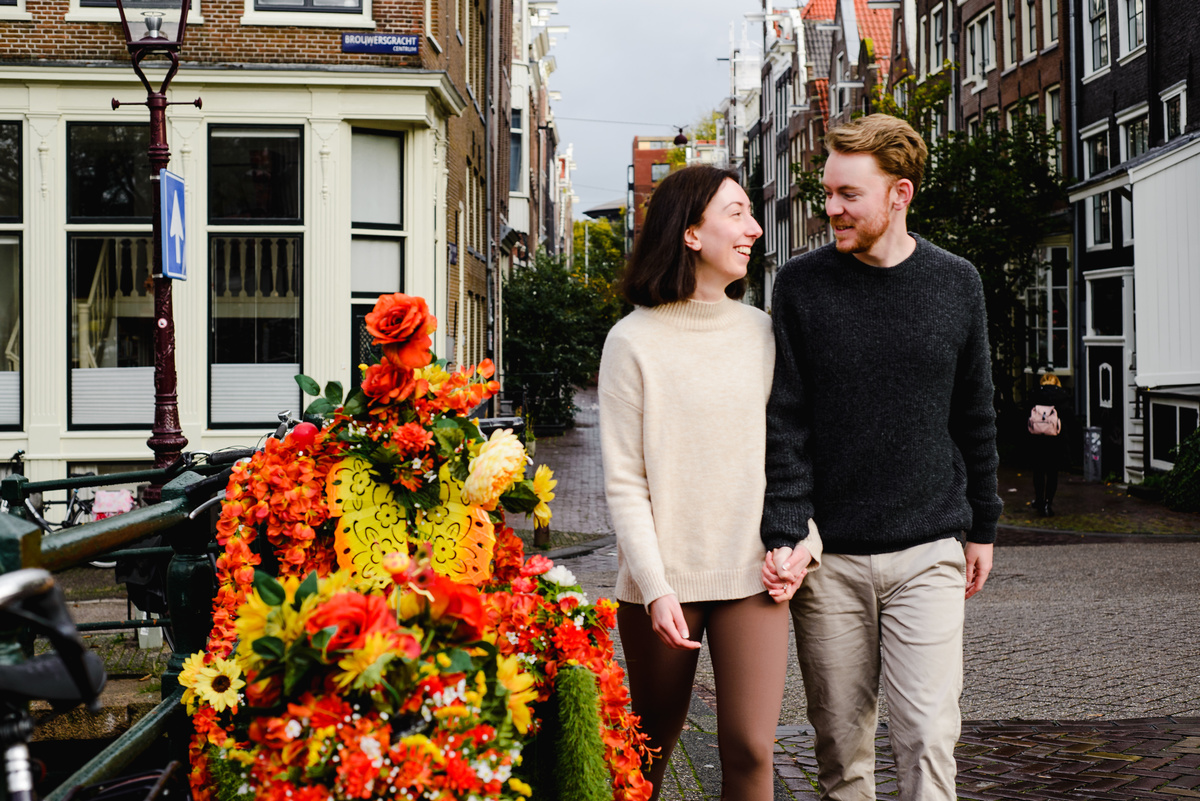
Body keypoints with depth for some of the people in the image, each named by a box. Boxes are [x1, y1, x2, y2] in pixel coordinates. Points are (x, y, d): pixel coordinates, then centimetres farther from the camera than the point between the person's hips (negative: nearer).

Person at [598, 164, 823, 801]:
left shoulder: (762, 332, 8)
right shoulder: (635, 340, -3)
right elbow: (623, 480, -6)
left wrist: (806, 537, -1)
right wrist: (655, 586, -14)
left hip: (752, 578, 3)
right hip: (662, 581, -2)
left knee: (751, 749, -7)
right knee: (651, 746, 12)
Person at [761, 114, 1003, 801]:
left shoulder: (957, 284, 5)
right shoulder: (802, 285, 0)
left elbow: (975, 416, 12)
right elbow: (784, 423, -2)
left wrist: (983, 526, 14)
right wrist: (783, 535, -10)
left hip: (927, 553, 1)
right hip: (829, 560, 0)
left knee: (929, 738, -4)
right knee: (842, 745, 7)